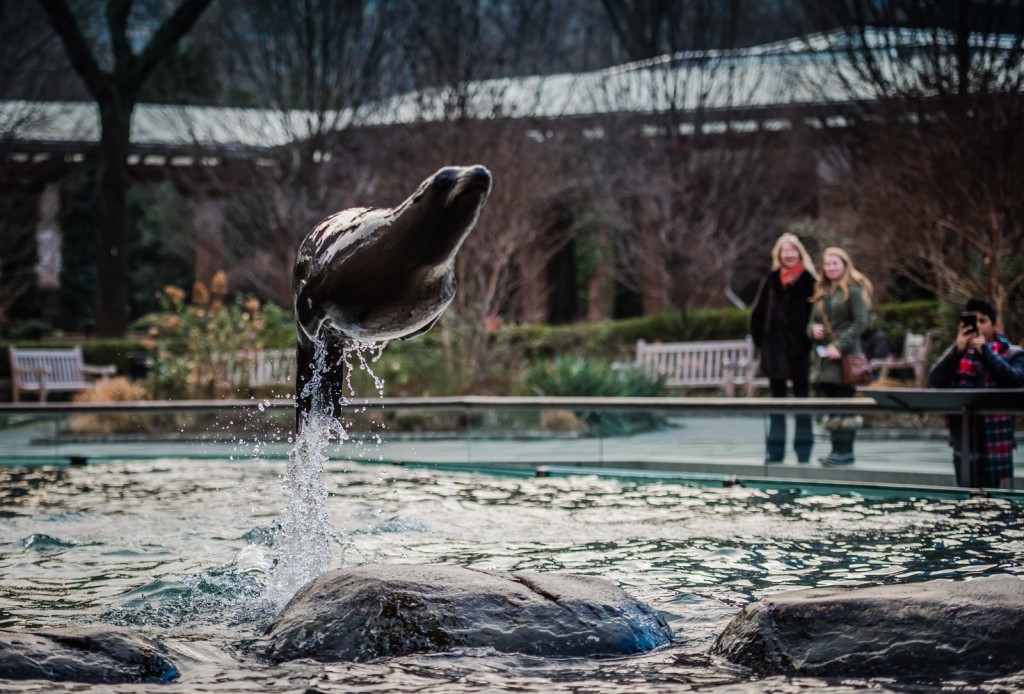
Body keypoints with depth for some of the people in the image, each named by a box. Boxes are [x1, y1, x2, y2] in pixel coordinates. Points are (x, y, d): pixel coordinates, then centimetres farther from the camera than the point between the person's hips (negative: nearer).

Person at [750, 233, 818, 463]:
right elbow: (758, 314, 9)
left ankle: (804, 451, 9)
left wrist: (810, 339, -11)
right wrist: (760, 339, 2)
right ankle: (774, 451, 12)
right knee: (776, 400, 8)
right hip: (774, 349, 3)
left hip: (800, 349, -3)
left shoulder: (809, 281, -2)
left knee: (802, 399, 4)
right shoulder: (771, 281, 7)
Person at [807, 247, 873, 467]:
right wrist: (813, 329, -2)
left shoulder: (853, 290, -3)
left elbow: (860, 322, -10)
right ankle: (837, 449, 9)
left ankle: (845, 451, -5)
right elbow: (813, 321, 23)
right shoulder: (821, 292, 19)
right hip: (822, 356, 7)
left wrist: (840, 345, -18)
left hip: (845, 356, -7)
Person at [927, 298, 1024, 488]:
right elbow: (935, 383, -4)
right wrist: (957, 351, -15)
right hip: (964, 446, 4)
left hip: (997, 450, -4)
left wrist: (985, 351, -17)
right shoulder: (956, 355, 10)